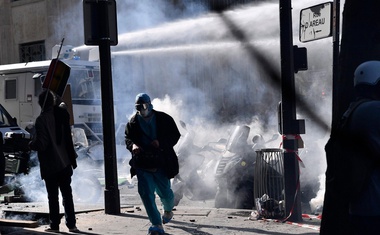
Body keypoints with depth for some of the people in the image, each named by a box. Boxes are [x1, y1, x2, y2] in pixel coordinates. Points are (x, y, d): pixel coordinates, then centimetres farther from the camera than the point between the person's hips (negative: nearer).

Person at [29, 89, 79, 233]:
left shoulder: (41, 120, -16)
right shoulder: (61, 114, 1)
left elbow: (41, 144, -17)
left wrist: (30, 144, -1)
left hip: (50, 165, -5)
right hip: (65, 162, 5)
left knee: (53, 196, 3)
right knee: (67, 194, 10)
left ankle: (55, 225, 6)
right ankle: (71, 224, 11)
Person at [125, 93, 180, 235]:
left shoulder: (164, 119, -2)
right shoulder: (133, 122, 4)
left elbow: (175, 135, 0)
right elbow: (127, 138, 11)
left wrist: (161, 143, -16)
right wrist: (132, 145, -14)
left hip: (161, 162, -1)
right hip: (142, 163, 1)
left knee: (164, 191, 7)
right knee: (145, 192, -11)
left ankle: (168, 210, 45)